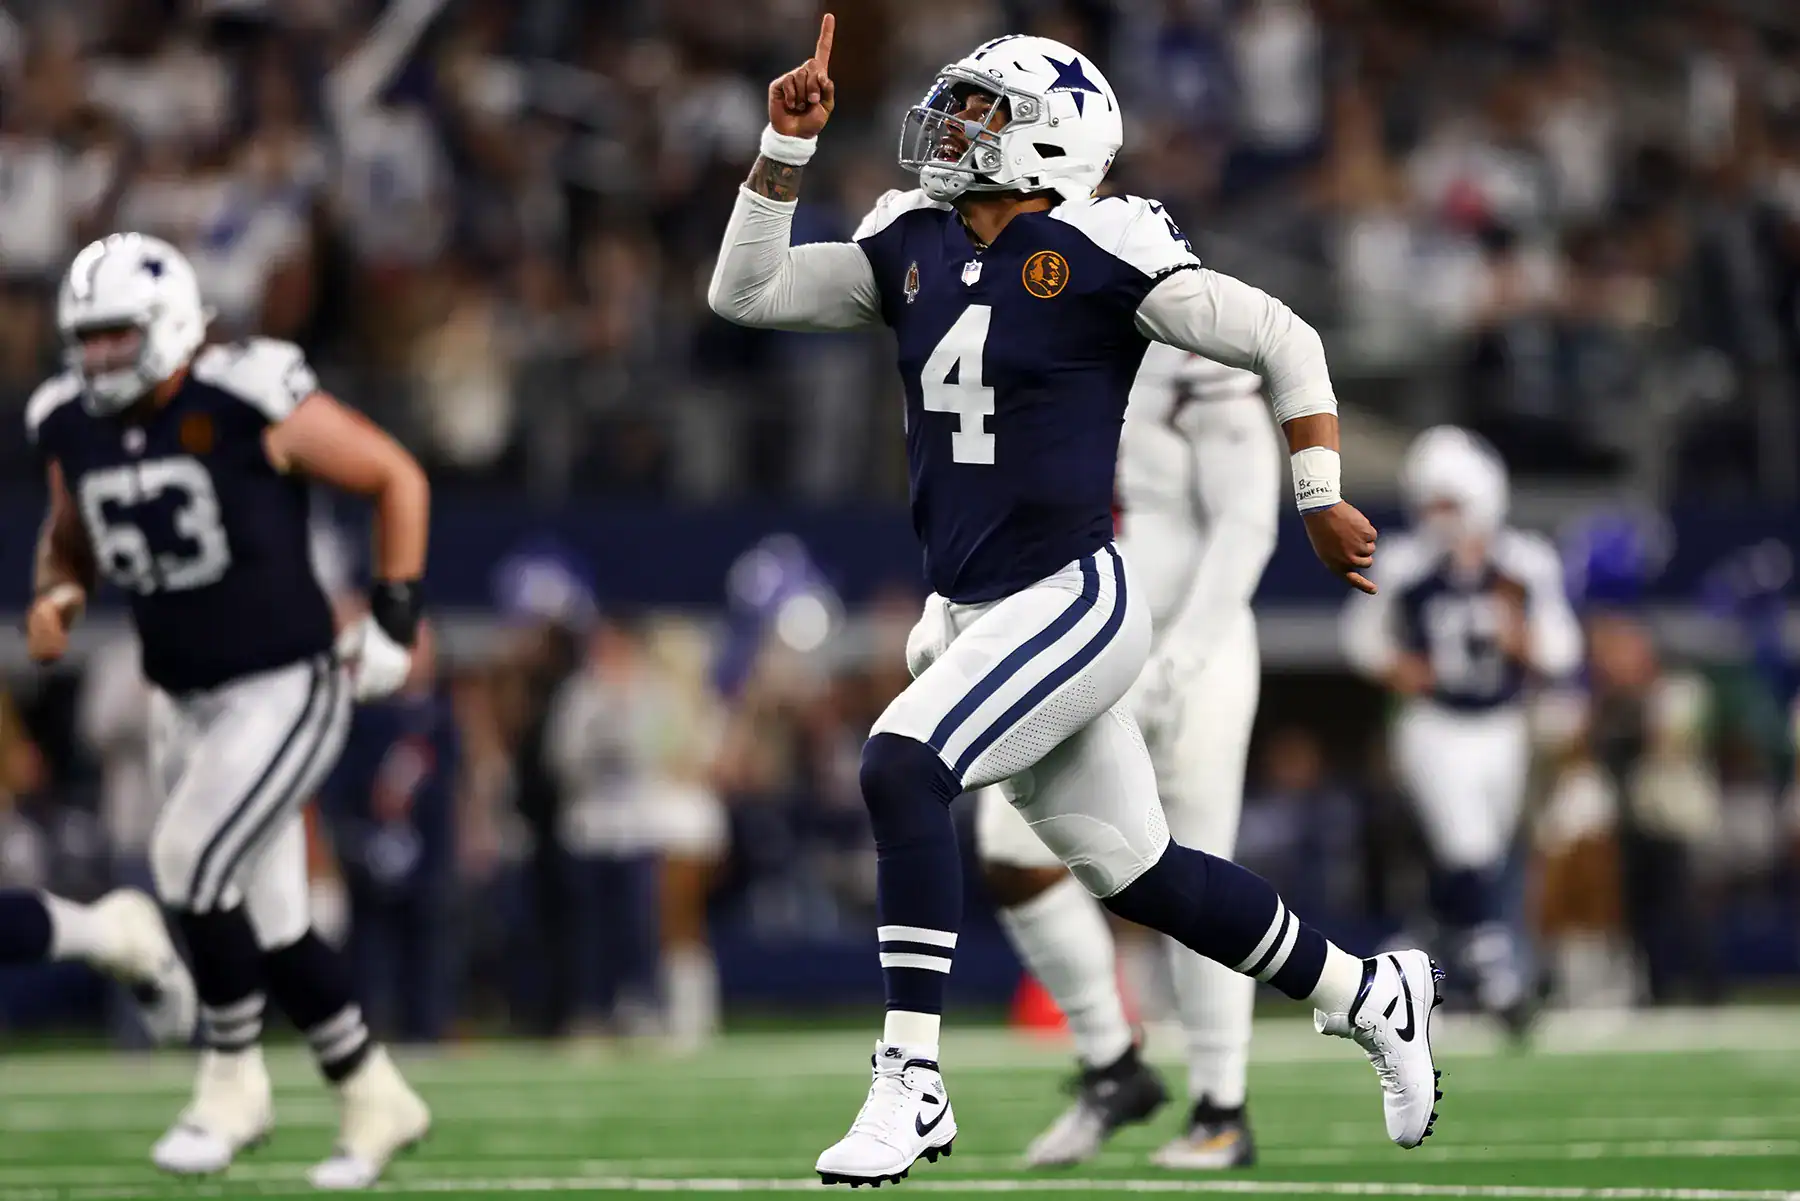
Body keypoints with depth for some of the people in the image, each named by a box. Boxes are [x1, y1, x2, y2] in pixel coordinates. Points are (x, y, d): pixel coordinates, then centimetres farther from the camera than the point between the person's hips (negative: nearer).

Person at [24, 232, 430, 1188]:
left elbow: (398, 478, -7)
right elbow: (70, 538, 21)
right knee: (266, 923, 8)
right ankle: (375, 1100, 24)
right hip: (184, 704, 6)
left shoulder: (250, 399, -17)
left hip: (286, 690, -6)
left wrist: (393, 621, -10)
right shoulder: (72, 428, 1)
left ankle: (233, 1080, 0)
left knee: (193, 864, -19)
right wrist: (57, 597, -1)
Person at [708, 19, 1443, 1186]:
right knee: (1137, 871, 14)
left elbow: (1284, 339, -9)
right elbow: (748, 294, 9)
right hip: (969, 611, 7)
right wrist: (787, 147, 0)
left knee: (901, 767, -25)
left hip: (1072, 600, -7)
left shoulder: (1099, 255, -12)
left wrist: (1322, 499, -8)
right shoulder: (914, 250, 8)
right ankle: (1374, 996, 34)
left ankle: (910, 1081, -20)